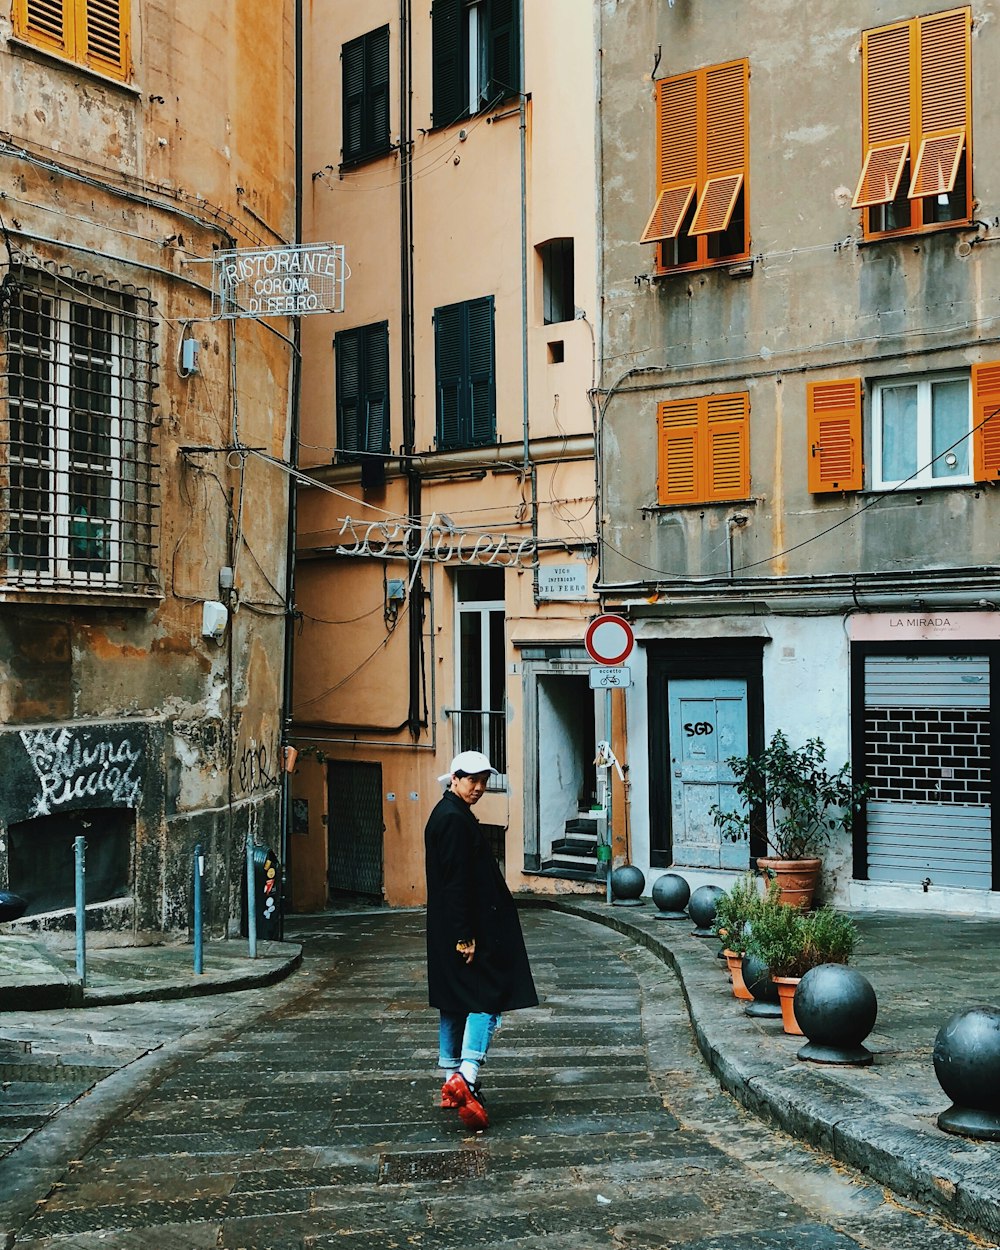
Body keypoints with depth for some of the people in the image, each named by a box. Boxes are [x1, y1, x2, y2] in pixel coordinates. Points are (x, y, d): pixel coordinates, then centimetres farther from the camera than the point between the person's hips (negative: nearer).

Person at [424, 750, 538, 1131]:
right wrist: (465, 936, -21)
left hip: (448, 932, 11)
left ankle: (452, 1083, 19)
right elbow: (456, 882, -21)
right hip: (466, 929, -11)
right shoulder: (455, 819, -17)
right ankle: (466, 1075, -18)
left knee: (455, 1003, 13)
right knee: (487, 998, -8)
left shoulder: (446, 814, 15)